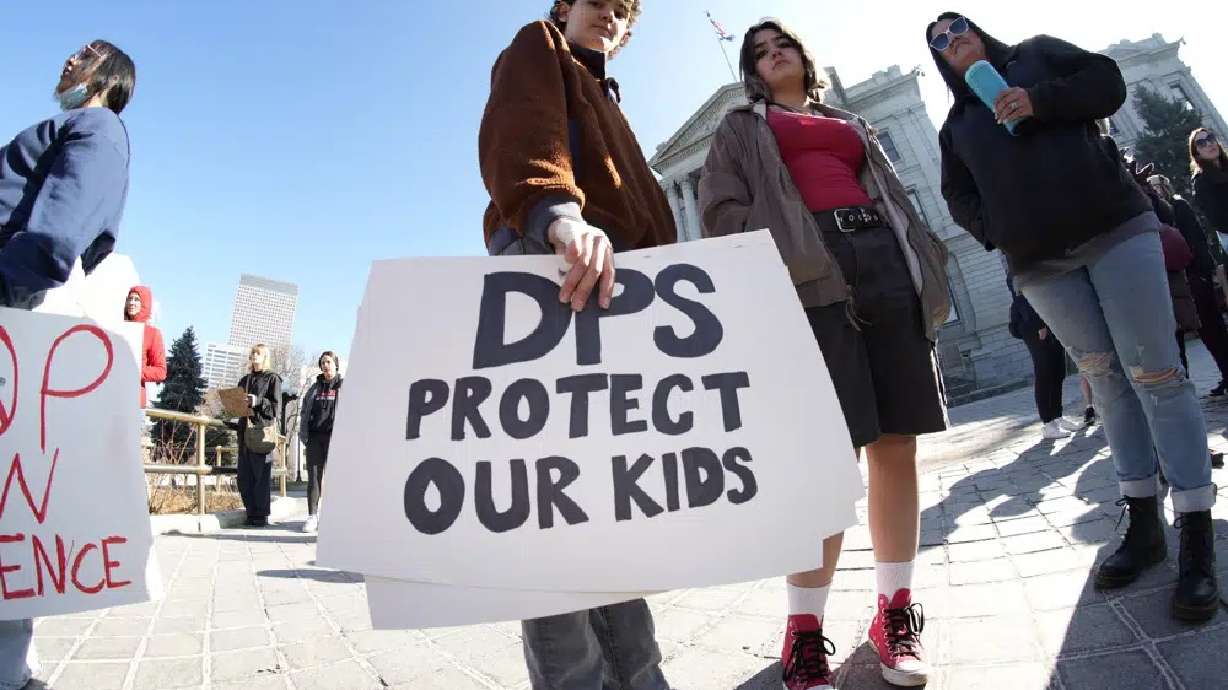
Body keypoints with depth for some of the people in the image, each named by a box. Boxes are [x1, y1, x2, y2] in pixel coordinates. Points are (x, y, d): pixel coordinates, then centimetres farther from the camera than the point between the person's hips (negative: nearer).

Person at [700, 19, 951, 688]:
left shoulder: (852, 124, 33)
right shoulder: (742, 128, 21)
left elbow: (896, 199, 27)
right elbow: (722, 211, 5)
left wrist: (927, 275, 12)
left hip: (887, 268, 5)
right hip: (808, 279, -5)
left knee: (897, 446, 1)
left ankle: (895, 611, 14)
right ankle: (803, 632, -2)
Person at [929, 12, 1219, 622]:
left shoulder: (1037, 54, 16)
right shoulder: (956, 125, 19)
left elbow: (1107, 82, 6)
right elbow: (959, 197, 15)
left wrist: (1038, 101, -9)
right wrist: (997, 234, -1)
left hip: (1114, 228, -2)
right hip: (1041, 265, 3)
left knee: (1155, 375, -7)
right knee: (1108, 381, 4)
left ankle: (1197, 536, -3)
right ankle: (1144, 523, 10)